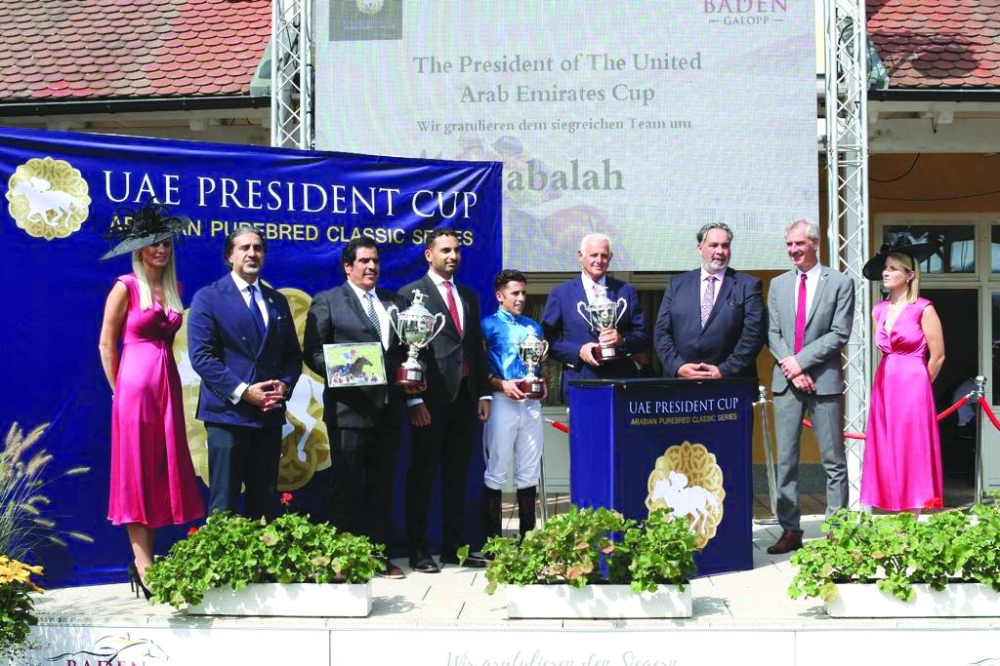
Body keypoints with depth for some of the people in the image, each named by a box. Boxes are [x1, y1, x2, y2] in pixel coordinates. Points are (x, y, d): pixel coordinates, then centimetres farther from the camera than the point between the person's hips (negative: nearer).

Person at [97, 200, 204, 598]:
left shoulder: (173, 288, 12)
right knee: (136, 474, -2)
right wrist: (119, 388, -3)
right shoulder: (126, 286, -5)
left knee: (165, 472, 6)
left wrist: (163, 376, 12)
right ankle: (142, 564, 1)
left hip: (168, 386, 6)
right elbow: (106, 344, -3)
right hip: (135, 386, -6)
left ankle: (147, 559, 15)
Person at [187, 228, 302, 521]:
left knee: (265, 502, 9)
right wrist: (243, 392, -16)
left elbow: (293, 355, 15)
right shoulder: (208, 298, -1)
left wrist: (284, 386, -5)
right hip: (228, 412, -5)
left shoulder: (278, 301, 15)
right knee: (224, 503, 0)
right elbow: (202, 356, -9)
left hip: (270, 413, 5)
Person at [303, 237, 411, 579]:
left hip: (388, 410, 5)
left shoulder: (395, 302, 17)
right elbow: (313, 353, -4)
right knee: (347, 487, 1)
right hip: (349, 409, -5)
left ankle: (381, 555, 18)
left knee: (383, 486, 10)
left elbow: (406, 349, 20)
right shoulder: (327, 301, 2)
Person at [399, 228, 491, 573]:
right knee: (422, 475, 1)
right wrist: (414, 399, -14)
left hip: (465, 397, 6)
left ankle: (453, 547, 18)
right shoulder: (411, 294, -2)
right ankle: (418, 550, 8)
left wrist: (484, 394, 10)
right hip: (431, 399, -6)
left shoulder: (468, 296, 17)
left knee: (458, 475, 10)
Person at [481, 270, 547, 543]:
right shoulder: (488, 325, 0)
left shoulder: (533, 327, 17)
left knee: (530, 470, 9)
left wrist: (543, 384, 3)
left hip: (531, 402, 5)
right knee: (496, 470, -1)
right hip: (502, 401, -5)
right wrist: (501, 384, -18)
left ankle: (528, 534, 17)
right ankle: (492, 537, 4)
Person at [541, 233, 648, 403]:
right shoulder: (561, 293, 7)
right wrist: (578, 351, -12)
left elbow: (643, 337, 9)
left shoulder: (627, 291, 12)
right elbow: (548, 339, 2)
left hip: (621, 382, 2)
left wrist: (622, 340, -11)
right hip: (579, 385, -1)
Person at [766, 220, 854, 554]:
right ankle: (790, 530, 10)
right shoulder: (778, 285, 13)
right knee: (785, 460, 4)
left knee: (834, 461, 1)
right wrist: (790, 366, -8)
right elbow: (772, 333, 8)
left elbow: (839, 334, -6)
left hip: (824, 380, -3)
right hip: (786, 380, 4)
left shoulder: (840, 283, 1)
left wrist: (800, 360, -12)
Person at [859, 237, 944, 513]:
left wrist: (917, 385, 6)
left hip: (912, 387, -6)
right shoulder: (879, 310, 10)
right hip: (884, 387, 6)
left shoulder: (923, 309, -8)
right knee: (885, 454, 5)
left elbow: (937, 357, -3)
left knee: (911, 454, -2)